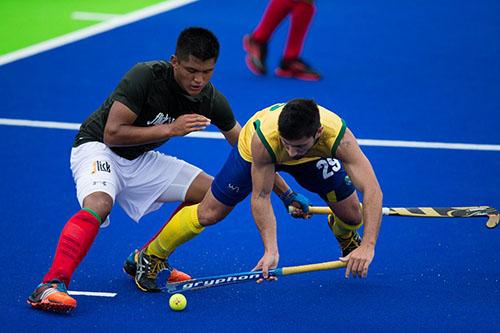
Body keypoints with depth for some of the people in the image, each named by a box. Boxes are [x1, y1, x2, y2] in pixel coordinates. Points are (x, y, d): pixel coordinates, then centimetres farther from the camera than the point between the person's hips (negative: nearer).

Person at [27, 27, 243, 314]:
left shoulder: (212, 100, -9)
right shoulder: (145, 76, -26)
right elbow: (112, 134, -26)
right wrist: (169, 129, -29)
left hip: (141, 160, 7)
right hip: (98, 148, -7)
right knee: (99, 204, -36)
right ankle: (51, 286, -42)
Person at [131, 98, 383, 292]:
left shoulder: (338, 137, -44)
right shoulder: (262, 137, -44)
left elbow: (372, 190, -47)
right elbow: (260, 197, -32)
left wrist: (368, 246, -58)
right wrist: (270, 250, -42)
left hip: (315, 158, 2)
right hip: (253, 154, -2)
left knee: (352, 215, -5)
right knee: (209, 213, -4)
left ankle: (344, 235, 35)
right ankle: (150, 258, 19)